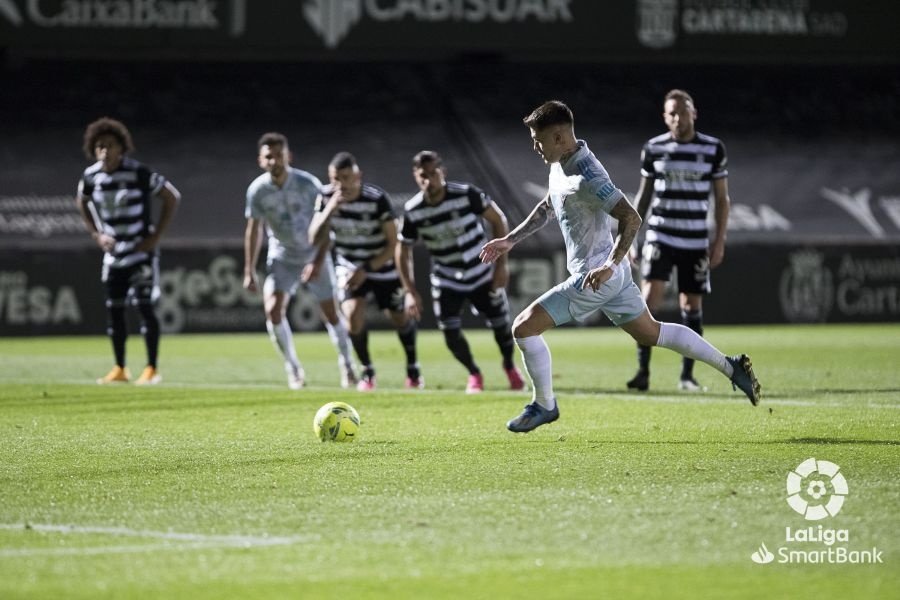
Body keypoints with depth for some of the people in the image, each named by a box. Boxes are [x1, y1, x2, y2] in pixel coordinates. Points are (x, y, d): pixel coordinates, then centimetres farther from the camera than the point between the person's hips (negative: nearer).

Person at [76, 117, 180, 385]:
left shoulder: (140, 173, -16)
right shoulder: (91, 176, -2)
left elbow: (172, 197, -7)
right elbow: (81, 202, 20)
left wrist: (156, 236, -10)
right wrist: (96, 234, 8)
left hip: (142, 252, -5)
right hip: (113, 252, 5)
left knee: (145, 306, -10)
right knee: (114, 310, 6)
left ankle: (152, 369, -3)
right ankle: (119, 369, 18)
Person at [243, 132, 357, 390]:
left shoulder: (308, 185, -20)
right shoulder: (257, 190, -13)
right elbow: (253, 230, -2)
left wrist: (318, 262, -20)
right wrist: (249, 271, -3)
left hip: (314, 255, -1)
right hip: (281, 257, 1)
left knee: (330, 314, 1)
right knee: (273, 309, -18)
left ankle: (347, 366, 23)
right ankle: (293, 369, -3)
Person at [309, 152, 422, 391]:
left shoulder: (377, 199, -26)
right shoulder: (326, 197, -16)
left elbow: (393, 244, -18)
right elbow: (315, 239, -21)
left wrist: (366, 269, -25)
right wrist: (330, 209, -35)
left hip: (382, 265, -2)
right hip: (350, 267, 2)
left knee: (399, 318, 7)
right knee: (353, 315, -19)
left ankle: (413, 368, 33)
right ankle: (366, 371, 0)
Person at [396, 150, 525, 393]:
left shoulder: (466, 194, -21)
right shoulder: (412, 211, -15)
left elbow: (498, 219, -8)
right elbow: (403, 250, -2)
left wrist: (501, 264, -11)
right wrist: (410, 291, -8)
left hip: (482, 274, -1)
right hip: (446, 280, 1)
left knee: (501, 326, 2)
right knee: (450, 333, -11)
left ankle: (510, 367, 36)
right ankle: (474, 374, 19)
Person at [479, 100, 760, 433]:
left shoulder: (587, 177, -24)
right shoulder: (562, 164, 7)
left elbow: (631, 219, -28)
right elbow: (548, 207, 25)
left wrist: (609, 265, -33)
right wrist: (510, 240, 23)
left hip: (595, 277, -10)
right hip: (608, 272, 10)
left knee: (524, 327, -7)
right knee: (651, 333, 20)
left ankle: (544, 405, 7)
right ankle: (731, 367, 23)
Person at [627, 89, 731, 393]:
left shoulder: (714, 149, 0)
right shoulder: (653, 148, 2)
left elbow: (722, 198, 5)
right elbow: (644, 194, 11)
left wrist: (720, 241, -1)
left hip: (696, 241, 0)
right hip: (660, 236, 0)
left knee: (692, 305, 5)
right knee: (649, 298, -14)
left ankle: (687, 375, 15)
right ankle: (643, 372, -12)